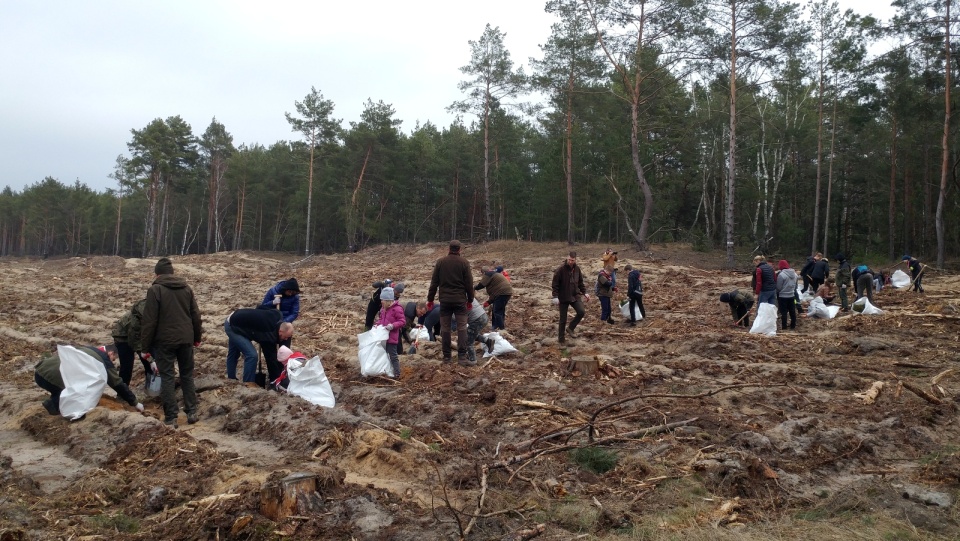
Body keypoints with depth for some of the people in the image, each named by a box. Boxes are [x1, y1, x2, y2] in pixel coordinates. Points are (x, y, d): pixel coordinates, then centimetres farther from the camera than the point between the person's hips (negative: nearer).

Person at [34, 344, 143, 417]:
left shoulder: (88, 350, 25)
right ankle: (54, 404, -4)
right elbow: (118, 384, 10)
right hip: (51, 377, -9)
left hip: (40, 372, 9)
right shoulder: (104, 361, 4)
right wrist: (135, 403, 19)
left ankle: (54, 402, 14)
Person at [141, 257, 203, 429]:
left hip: (164, 341, -4)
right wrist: (197, 337, 20)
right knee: (187, 375, 15)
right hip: (186, 339, 5)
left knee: (167, 378, 1)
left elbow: (150, 320, -10)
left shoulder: (155, 290, -8)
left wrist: (146, 344, -3)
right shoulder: (186, 288, 8)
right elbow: (196, 315, 11)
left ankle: (170, 418, 1)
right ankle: (192, 412, 15)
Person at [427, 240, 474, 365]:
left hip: (445, 300, 1)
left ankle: (446, 356, 10)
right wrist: (470, 300, 10)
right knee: (462, 328, 1)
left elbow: (434, 282, 4)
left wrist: (430, 299, 11)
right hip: (460, 300, -1)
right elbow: (469, 283, 0)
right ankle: (462, 356, -6)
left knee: (445, 329, 8)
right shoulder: (464, 262, -2)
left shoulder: (440, 262, 3)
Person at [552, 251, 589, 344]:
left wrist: (584, 293, 7)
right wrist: (555, 297, -18)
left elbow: (580, 282, 15)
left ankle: (571, 328, 8)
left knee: (581, 312, -14)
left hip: (575, 296, 4)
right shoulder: (560, 269, -14)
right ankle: (561, 338, 18)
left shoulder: (577, 269, 2)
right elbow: (555, 284, -12)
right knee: (563, 319, 2)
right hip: (563, 298, -4)